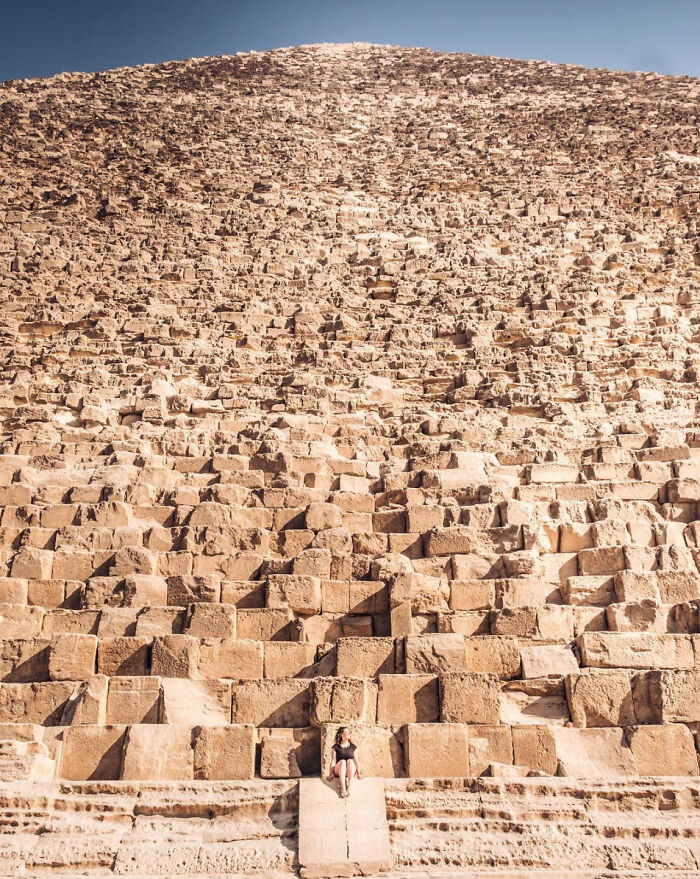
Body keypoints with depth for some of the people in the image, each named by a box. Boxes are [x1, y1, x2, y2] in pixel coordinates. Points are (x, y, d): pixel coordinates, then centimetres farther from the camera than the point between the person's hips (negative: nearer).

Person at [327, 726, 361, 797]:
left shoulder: (353, 747, 12)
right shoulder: (335, 747, 7)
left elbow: (356, 760, 5)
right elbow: (333, 761, 0)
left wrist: (358, 773, -7)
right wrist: (330, 774, -9)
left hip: (350, 772, 1)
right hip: (338, 772, -1)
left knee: (350, 761, -31)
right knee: (342, 761, -33)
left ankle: (348, 788, -38)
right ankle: (343, 788, -42)